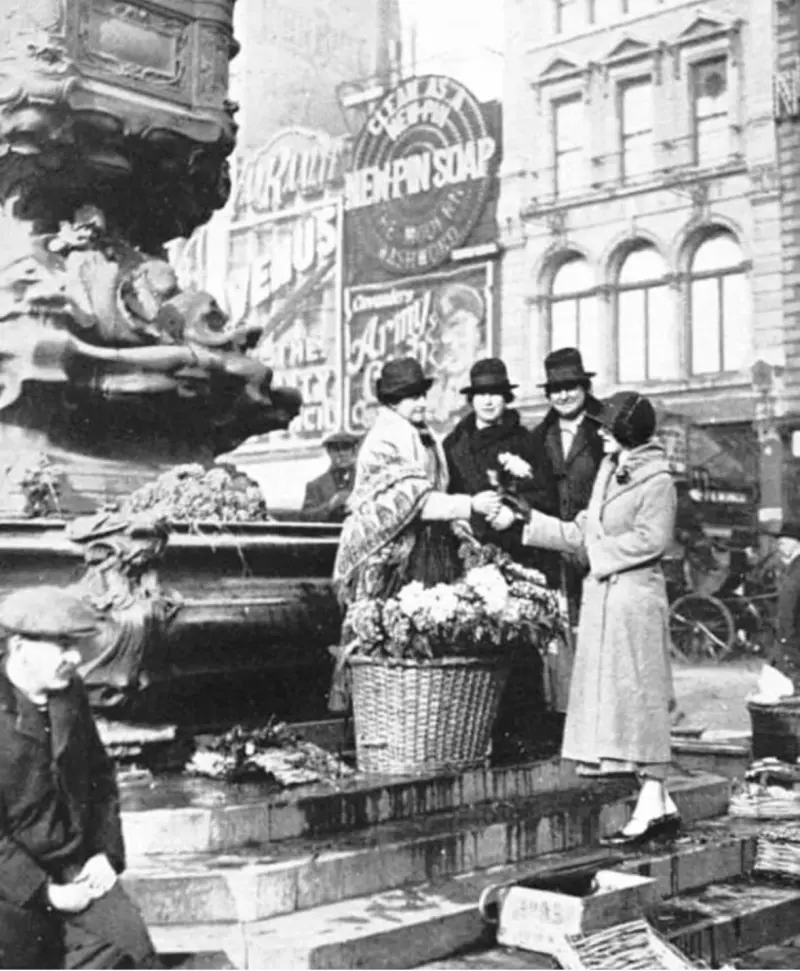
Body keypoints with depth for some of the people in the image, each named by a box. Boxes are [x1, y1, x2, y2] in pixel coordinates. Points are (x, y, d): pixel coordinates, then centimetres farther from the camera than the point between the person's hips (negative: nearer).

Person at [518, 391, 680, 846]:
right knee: (607, 695, 8)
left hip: (635, 596, -9)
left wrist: (602, 551, -9)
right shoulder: (609, 470, 16)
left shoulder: (657, 481, -9)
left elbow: (652, 538, -19)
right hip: (601, 595, 9)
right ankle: (660, 804, 14)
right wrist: (528, 522, 15)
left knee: (637, 694, -5)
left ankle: (653, 803, 3)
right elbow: (582, 534, 18)